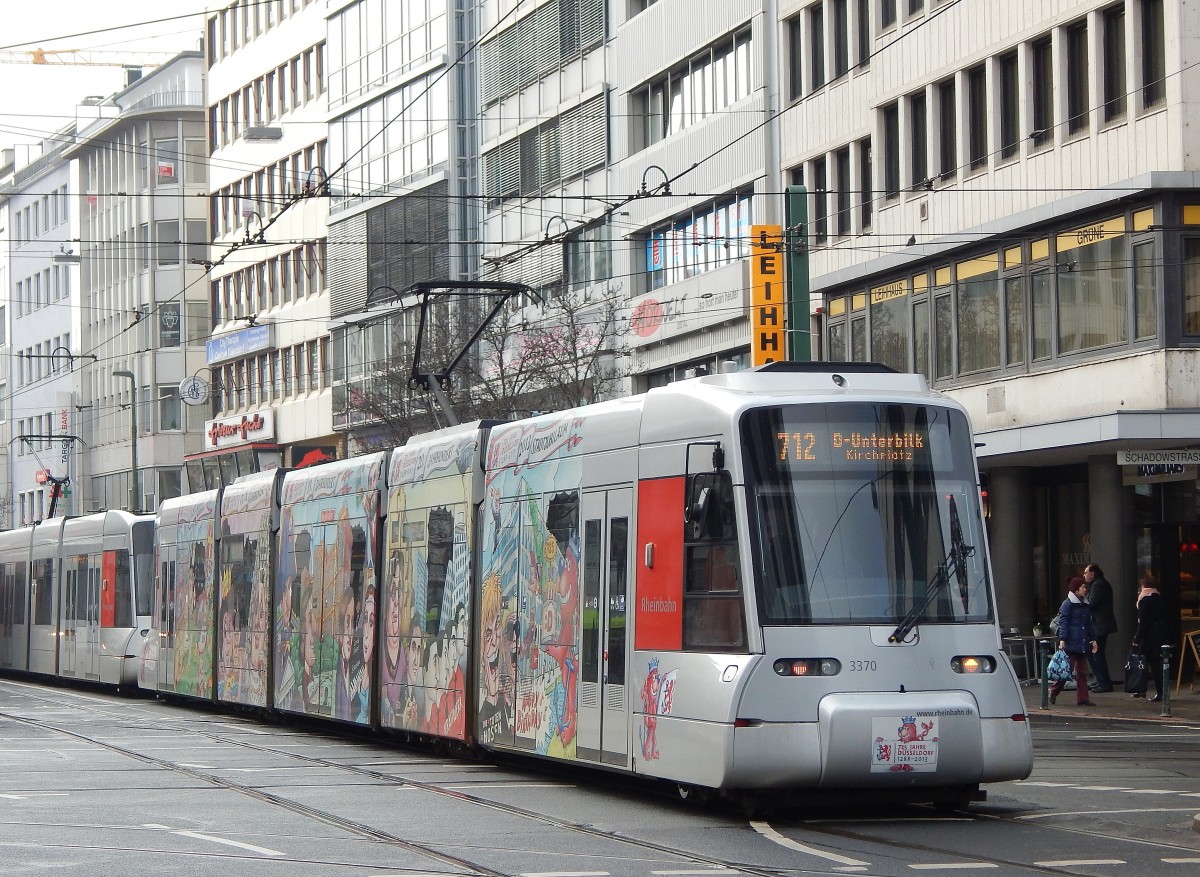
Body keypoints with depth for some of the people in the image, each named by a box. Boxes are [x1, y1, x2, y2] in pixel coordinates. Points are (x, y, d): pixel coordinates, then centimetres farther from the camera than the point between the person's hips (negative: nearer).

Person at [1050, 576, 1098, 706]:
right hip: (1071, 644, -8)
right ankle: (1054, 691, 11)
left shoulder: (1085, 605, 16)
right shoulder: (1067, 604, -7)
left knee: (1082, 671, 6)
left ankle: (1082, 698, 7)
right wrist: (1062, 640, -19)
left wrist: (1092, 639, 18)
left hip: (1083, 644, 8)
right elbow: (1063, 622, -12)